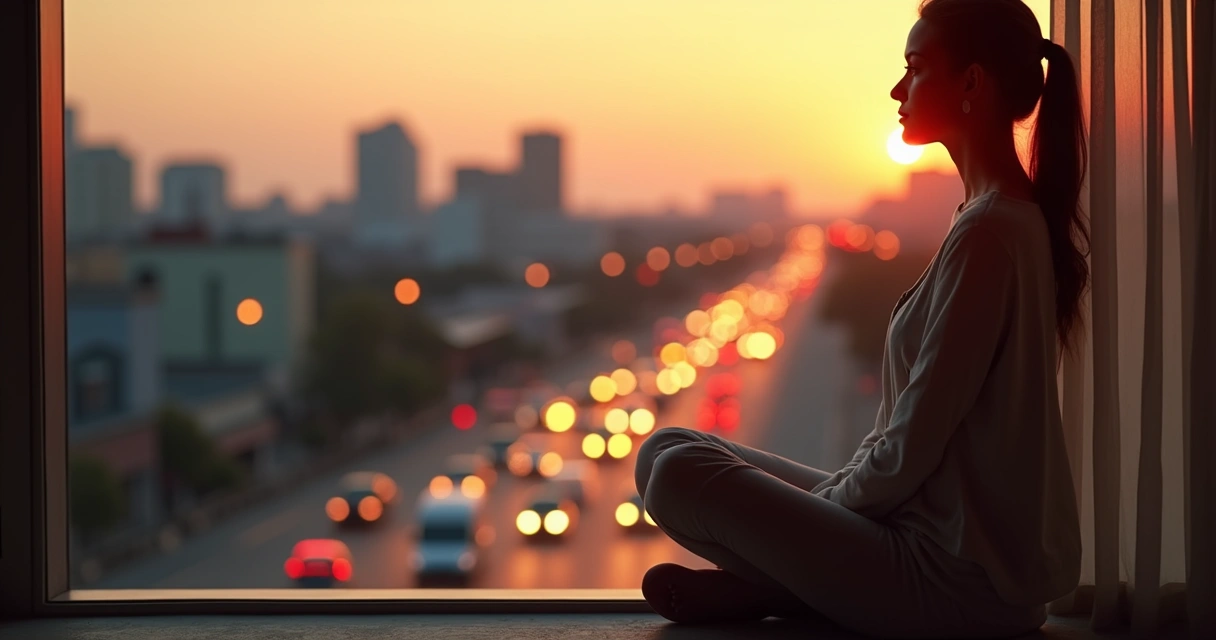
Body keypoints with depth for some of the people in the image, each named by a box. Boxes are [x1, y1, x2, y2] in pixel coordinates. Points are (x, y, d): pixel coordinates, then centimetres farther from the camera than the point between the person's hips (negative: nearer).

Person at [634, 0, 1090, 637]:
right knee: (667, 449, 11)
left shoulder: (985, 234, -20)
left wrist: (816, 507, -4)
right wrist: (834, 492, 9)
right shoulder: (1018, 218, 13)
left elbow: (912, 447, -20)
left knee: (678, 476, -18)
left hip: (959, 583, -10)